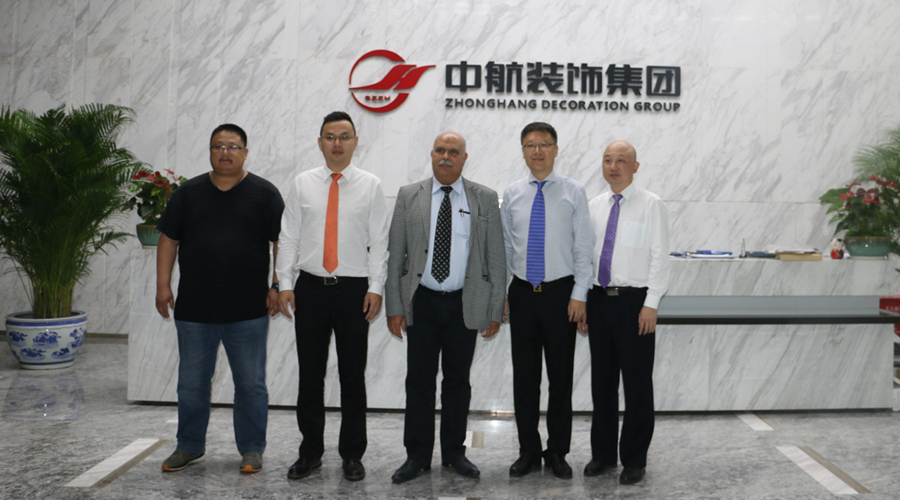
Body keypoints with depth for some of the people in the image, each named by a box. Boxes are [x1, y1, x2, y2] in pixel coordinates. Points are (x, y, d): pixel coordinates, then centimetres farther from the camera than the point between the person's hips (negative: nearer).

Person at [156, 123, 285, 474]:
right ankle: (190, 447, 27)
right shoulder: (188, 192, 9)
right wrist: (163, 285, 4)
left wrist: (278, 285, -8)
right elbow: (168, 239, 10)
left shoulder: (264, 193, 2)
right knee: (192, 382, 12)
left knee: (251, 383, 5)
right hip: (194, 309, 3)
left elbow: (282, 242, 0)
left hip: (249, 310, -2)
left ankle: (251, 450, 18)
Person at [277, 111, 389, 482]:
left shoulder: (370, 186, 3)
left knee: (353, 374, 6)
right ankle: (310, 451, 23)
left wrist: (375, 288, -8)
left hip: (354, 289, -1)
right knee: (310, 373, 8)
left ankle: (352, 454, 20)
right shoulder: (302, 184, 8)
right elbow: (288, 237, 7)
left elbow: (379, 242, 0)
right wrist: (285, 283, -1)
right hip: (310, 288, 2)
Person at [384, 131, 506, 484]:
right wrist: (394, 306, -3)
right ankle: (417, 455, 18)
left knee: (458, 381, 10)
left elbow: (496, 258, 2)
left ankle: (454, 452, 25)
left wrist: (495, 310, -2)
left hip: (465, 305, 0)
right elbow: (394, 255, 3)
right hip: (421, 303, 0)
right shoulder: (408, 196, 4)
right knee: (419, 382, 5)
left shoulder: (486, 199, 3)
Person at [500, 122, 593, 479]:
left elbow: (584, 247, -1)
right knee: (524, 375, 8)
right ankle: (528, 451, 22)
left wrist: (579, 295, -7)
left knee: (561, 376, 5)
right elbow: (505, 247, 11)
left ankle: (558, 453, 20)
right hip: (522, 292, 2)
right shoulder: (512, 195, 8)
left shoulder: (573, 193, 1)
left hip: (561, 293, -2)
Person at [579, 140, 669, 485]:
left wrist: (651, 305, -13)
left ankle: (634, 459, 17)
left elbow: (659, 257, -7)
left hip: (635, 302, -4)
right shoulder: (594, 206, 11)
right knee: (602, 380, 11)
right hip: (599, 300, 5)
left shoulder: (651, 205, -3)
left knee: (637, 382, 3)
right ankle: (603, 454, 25)